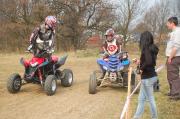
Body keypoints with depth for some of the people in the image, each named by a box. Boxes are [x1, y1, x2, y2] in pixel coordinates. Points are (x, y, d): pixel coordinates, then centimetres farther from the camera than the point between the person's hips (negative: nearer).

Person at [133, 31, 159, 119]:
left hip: (147, 78, -9)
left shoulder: (146, 49, -19)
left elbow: (149, 62, -32)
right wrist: (140, 62, 13)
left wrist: (142, 68, -17)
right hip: (151, 76, 9)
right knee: (141, 99, 16)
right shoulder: (152, 48, 7)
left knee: (150, 99, 5)